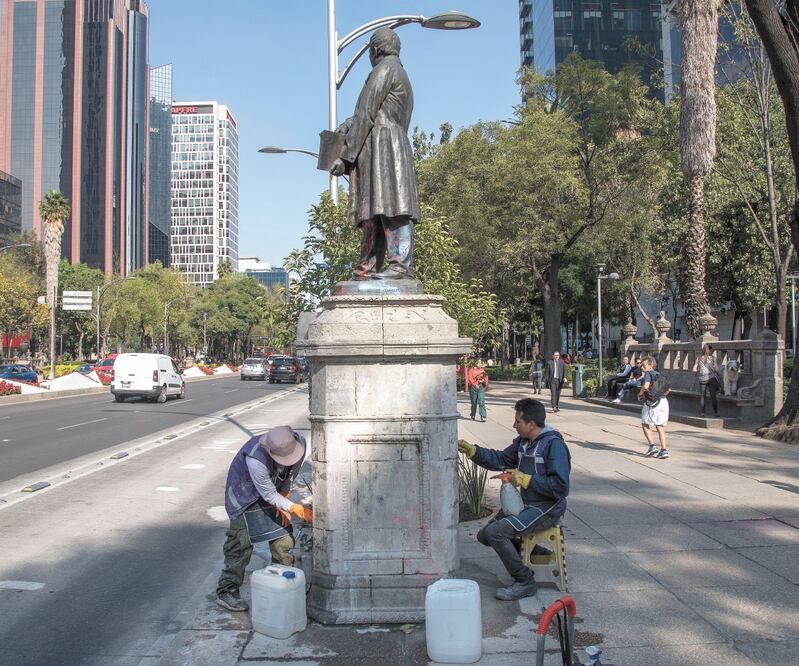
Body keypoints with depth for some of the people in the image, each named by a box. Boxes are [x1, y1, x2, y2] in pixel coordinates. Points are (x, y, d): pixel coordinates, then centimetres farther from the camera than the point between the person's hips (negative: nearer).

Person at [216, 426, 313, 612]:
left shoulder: (300, 442, -24)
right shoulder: (255, 459, -41)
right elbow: (269, 495, -28)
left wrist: (283, 499, 0)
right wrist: (298, 510, -27)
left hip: (273, 492, 6)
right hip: (246, 493, -6)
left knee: (283, 537, 5)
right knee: (242, 541, -10)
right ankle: (226, 591, 1)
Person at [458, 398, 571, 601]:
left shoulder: (554, 444, -18)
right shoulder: (523, 441, 8)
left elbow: (561, 487, -23)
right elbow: (501, 460, 16)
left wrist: (526, 480, -20)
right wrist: (472, 451, 4)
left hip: (546, 508, -9)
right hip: (525, 504, 9)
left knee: (494, 532, -23)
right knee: (484, 536, 9)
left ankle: (525, 582, -10)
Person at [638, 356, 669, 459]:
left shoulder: (648, 373, -6)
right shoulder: (659, 374, 18)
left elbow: (646, 386, -24)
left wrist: (640, 393, -8)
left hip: (652, 402, -7)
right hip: (664, 401, 7)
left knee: (645, 425, 7)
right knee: (660, 427, 11)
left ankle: (652, 446, -4)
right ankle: (664, 450, 6)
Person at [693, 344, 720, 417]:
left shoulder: (699, 358, 0)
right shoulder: (713, 358, -3)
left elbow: (694, 369, -2)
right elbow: (716, 369, -5)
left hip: (702, 379, 1)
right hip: (712, 378, -1)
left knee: (702, 396, 9)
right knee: (713, 396, 6)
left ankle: (701, 412, 5)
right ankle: (716, 412, 8)